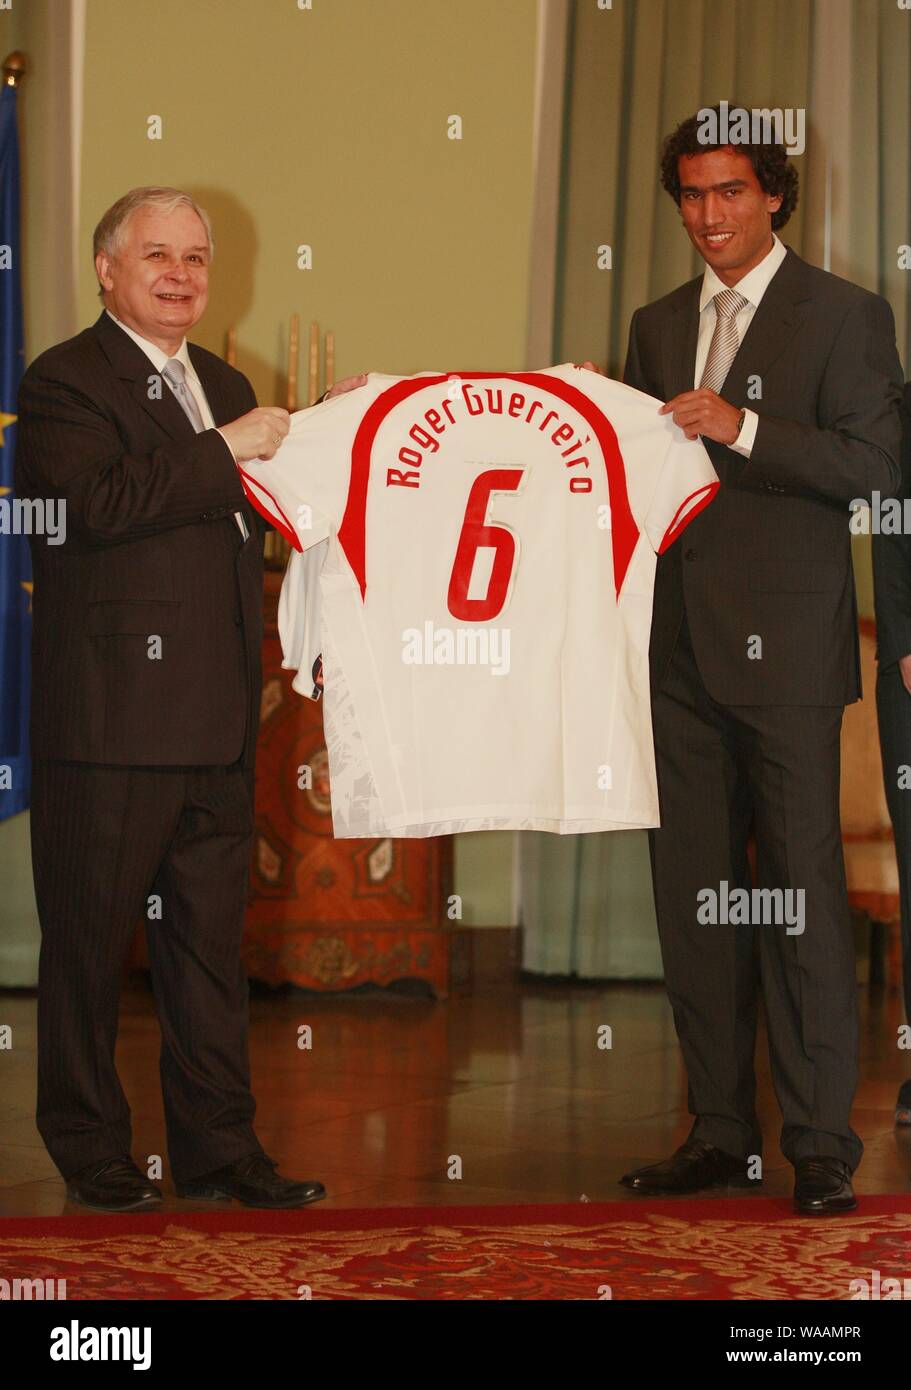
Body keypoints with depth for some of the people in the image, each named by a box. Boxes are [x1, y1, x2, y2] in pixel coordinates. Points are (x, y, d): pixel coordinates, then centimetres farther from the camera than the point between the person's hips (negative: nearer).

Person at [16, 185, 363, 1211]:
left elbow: (255, 521, 24)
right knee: (89, 936, 3)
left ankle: (217, 1146, 18)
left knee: (211, 936, 11)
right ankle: (89, 1148, 15)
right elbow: (98, 503, -22)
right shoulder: (63, 383, -6)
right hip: (107, 722, -7)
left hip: (215, 725, 7)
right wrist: (229, 450, -17)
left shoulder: (225, 387, 19)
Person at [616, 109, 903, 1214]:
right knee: (692, 895, 7)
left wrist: (742, 429, -18)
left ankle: (820, 1144, 0)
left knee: (800, 894, -5)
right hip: (679, 646, 6)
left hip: (783, 645, -6)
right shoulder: (656, 326, 18)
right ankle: (720, 1130, 16)